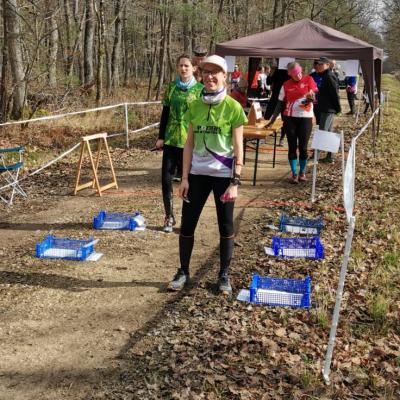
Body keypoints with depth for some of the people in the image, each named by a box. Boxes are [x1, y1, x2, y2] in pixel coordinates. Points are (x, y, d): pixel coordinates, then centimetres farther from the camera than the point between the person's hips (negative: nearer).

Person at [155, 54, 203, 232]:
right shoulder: (171, 88, 7)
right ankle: (169, 217, 17)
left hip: (190, 142, -3)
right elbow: (165, 113, 9)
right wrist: (161, 137, 4)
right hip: (171, 140, 3)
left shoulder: (199, 89, -1)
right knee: (166, 179, 2)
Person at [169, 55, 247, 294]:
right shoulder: (195, 106, 3)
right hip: (197, 173, 4)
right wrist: (185, 177, 1)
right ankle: (183, 272, 23)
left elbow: (238, 148, -8)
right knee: (187, 223, 7)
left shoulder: (233, 107, -8)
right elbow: (189, 144, 6)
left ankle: (224, 275, 22)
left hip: (223, 175, -3)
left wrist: (235, 182, -13)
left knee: (226, 226, 8)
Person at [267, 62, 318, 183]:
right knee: (292, 147, 3)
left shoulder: (308, 80, -1)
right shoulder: (286, 85, 2)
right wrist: (273, 119, 4)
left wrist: (311, 96, -26)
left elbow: (314, 97, -2)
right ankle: (294, 174, 10)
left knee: (303, 147, 2)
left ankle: (302, 172, 17)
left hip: (306, 118, -1)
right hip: (290, 118, 1)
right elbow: (280, 104, 7)